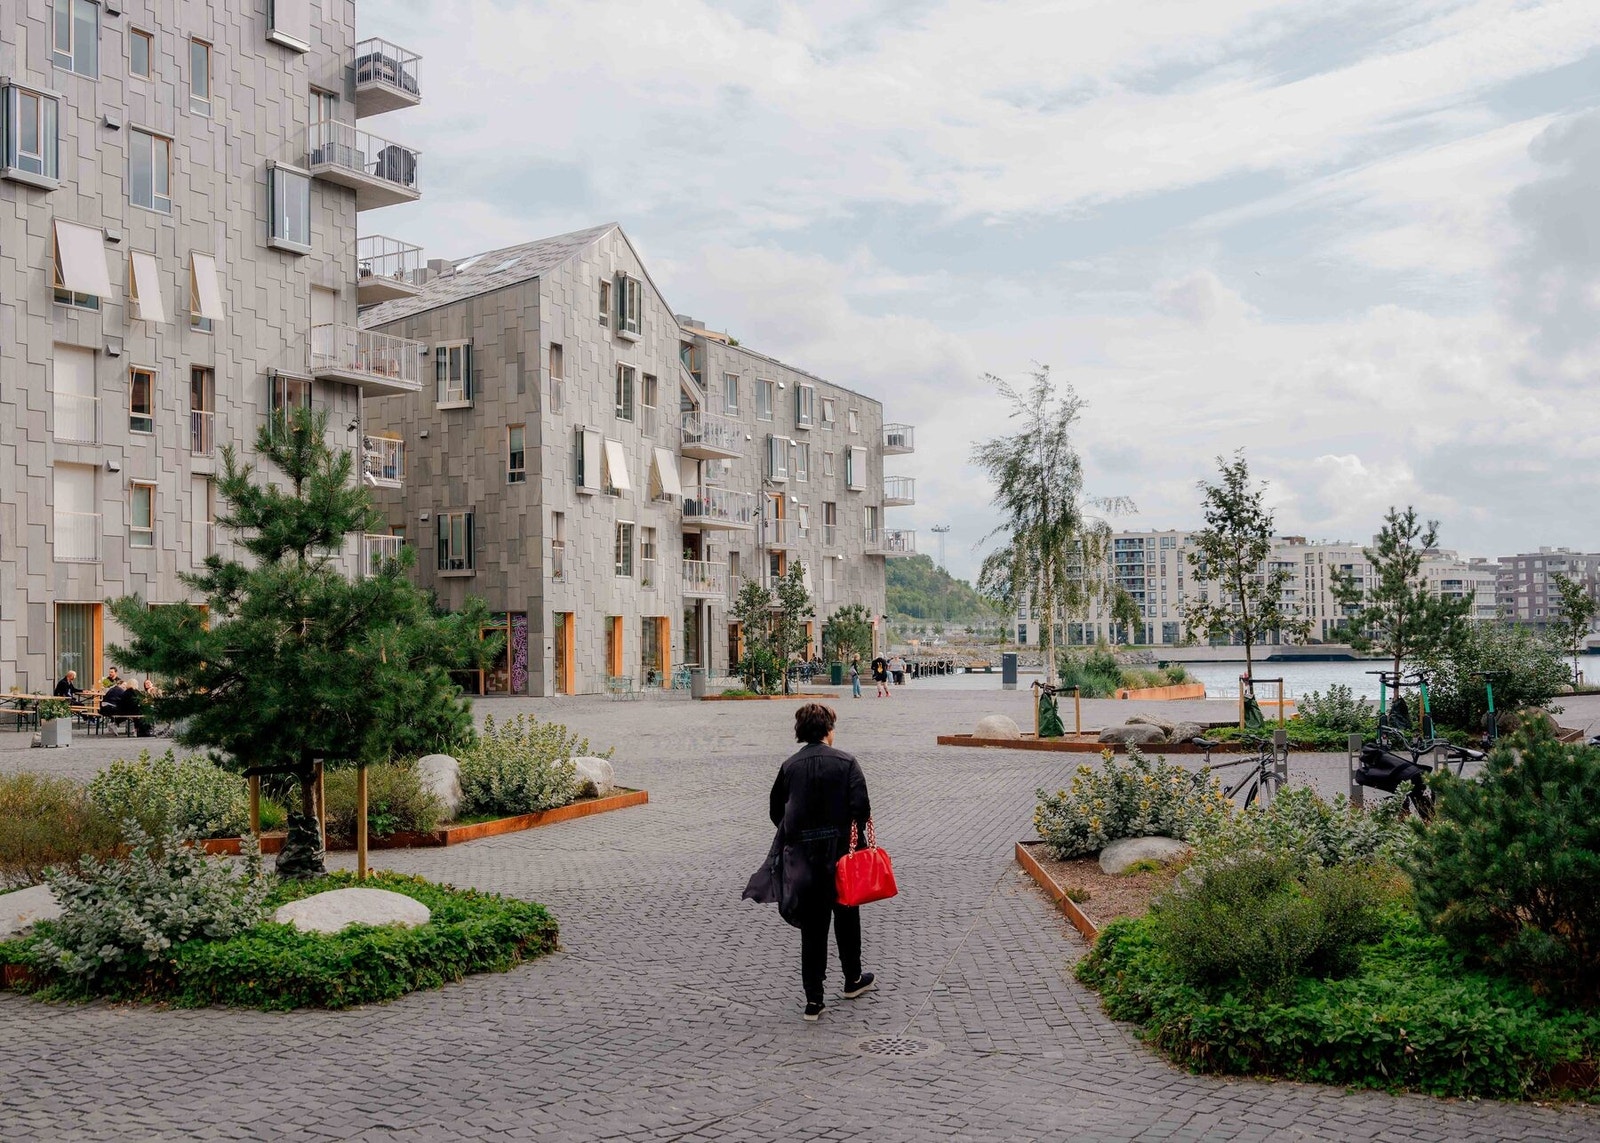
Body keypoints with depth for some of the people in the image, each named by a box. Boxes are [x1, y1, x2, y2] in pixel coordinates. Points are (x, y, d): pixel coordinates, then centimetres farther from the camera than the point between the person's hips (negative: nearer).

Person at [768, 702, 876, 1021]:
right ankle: (853, 980, 35)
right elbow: (861, 806, -13)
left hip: (804, 857, 2)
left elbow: (776, 811, 6)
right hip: (840, 853, -2)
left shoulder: (789, 766, 2)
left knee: (812, 926, 6)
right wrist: (855, 838, 2)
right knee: (846, 916, 19)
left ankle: (814, 999, 4)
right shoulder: (846, 762, -7)